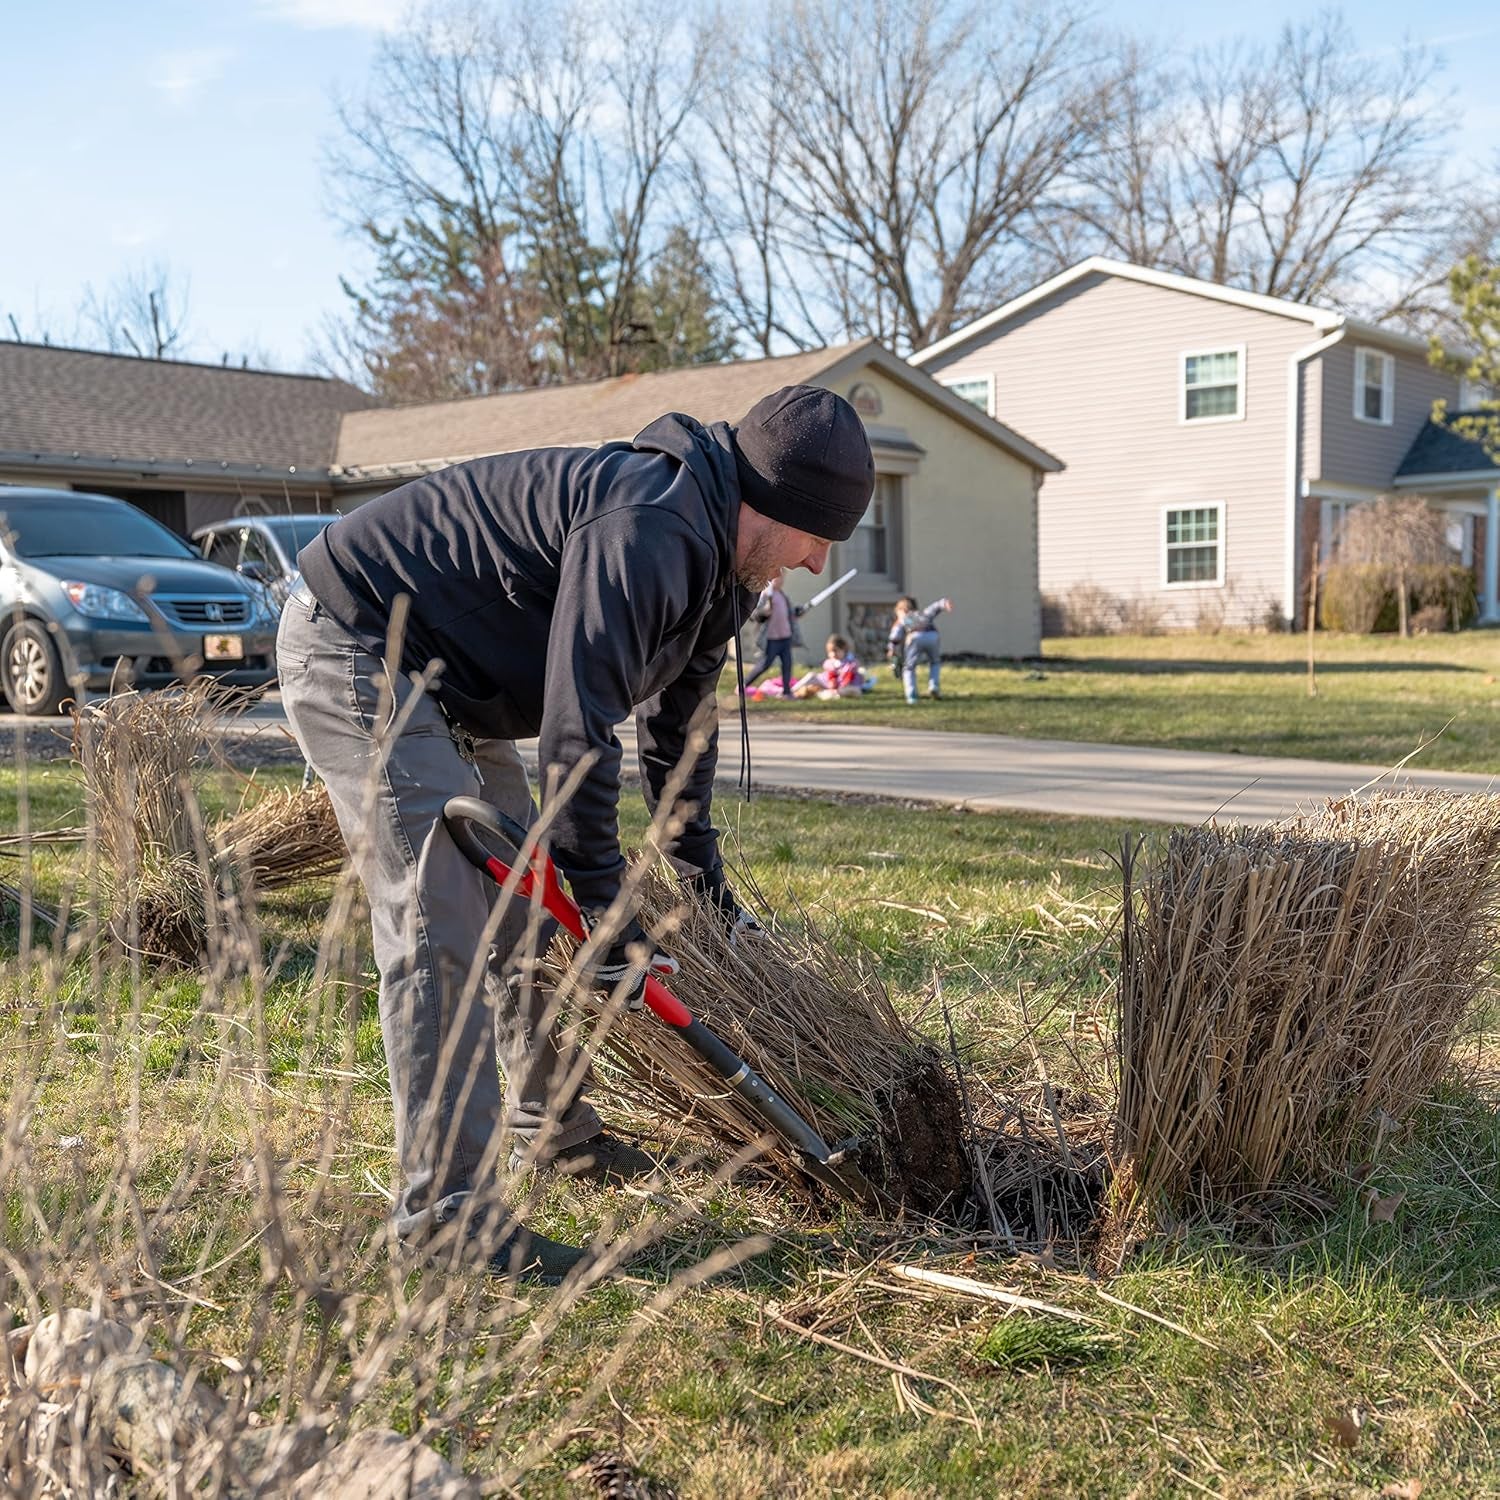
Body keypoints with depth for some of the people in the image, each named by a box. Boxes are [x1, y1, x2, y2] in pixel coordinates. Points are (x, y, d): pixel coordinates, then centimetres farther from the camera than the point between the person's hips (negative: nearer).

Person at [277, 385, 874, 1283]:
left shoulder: (709, 559, 6)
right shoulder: (647, 533, -28)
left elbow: (678, 720, 19)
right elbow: (578, 730, -30)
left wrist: (706, 880, 24)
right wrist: (609, 914, -22)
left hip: (446, 685, 11)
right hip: (358, 655, -11)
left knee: (530, 912, 15)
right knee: (442, 935, -15)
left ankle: (552, 1131, 31)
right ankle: (445, 1208, -8)